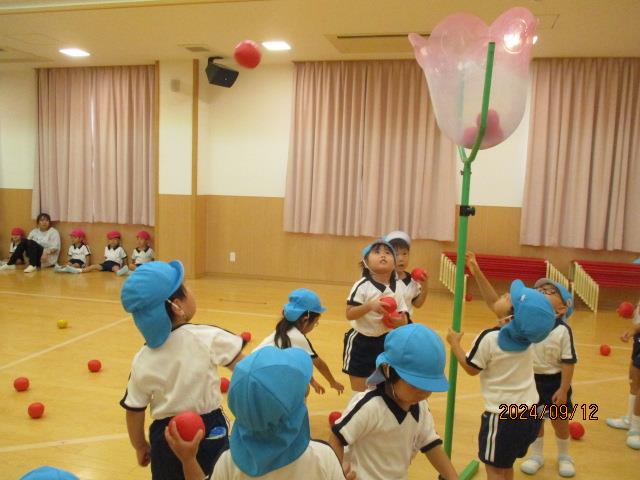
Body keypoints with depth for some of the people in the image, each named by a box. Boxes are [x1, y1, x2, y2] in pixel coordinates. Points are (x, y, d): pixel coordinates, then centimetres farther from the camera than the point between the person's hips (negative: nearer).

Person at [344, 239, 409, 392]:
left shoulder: (396, 289, -2)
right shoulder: (362, 286, -17)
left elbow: (404, 319, 2)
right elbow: (349, 314, -21)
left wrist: (399, 322, -21)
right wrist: (370, 305, -34)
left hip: (384, 342, 5)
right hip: (360, 342, -5)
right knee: (359, 392, 6)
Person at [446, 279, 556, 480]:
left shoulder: (489, 338, -24)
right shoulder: (525, 332, -4)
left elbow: (471, 368, -9)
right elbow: (493, 302, 8)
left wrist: (454, 343, 3)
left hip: (503, 416, -6)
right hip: (530, 413, 7)